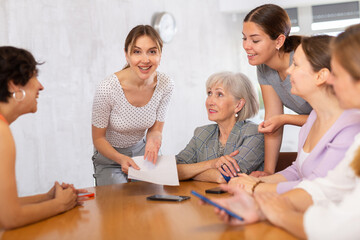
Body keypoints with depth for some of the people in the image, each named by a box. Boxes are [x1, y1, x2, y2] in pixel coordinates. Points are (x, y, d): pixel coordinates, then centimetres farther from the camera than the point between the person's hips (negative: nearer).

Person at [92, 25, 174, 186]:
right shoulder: (107, 89, -26)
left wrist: (153, 139, -26)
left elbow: (155, 129, -2)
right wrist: (121, 159, -31)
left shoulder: (165, 85, -15)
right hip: (110, 156, -3)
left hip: (141, 151, 3)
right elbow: (98, 138, -13)